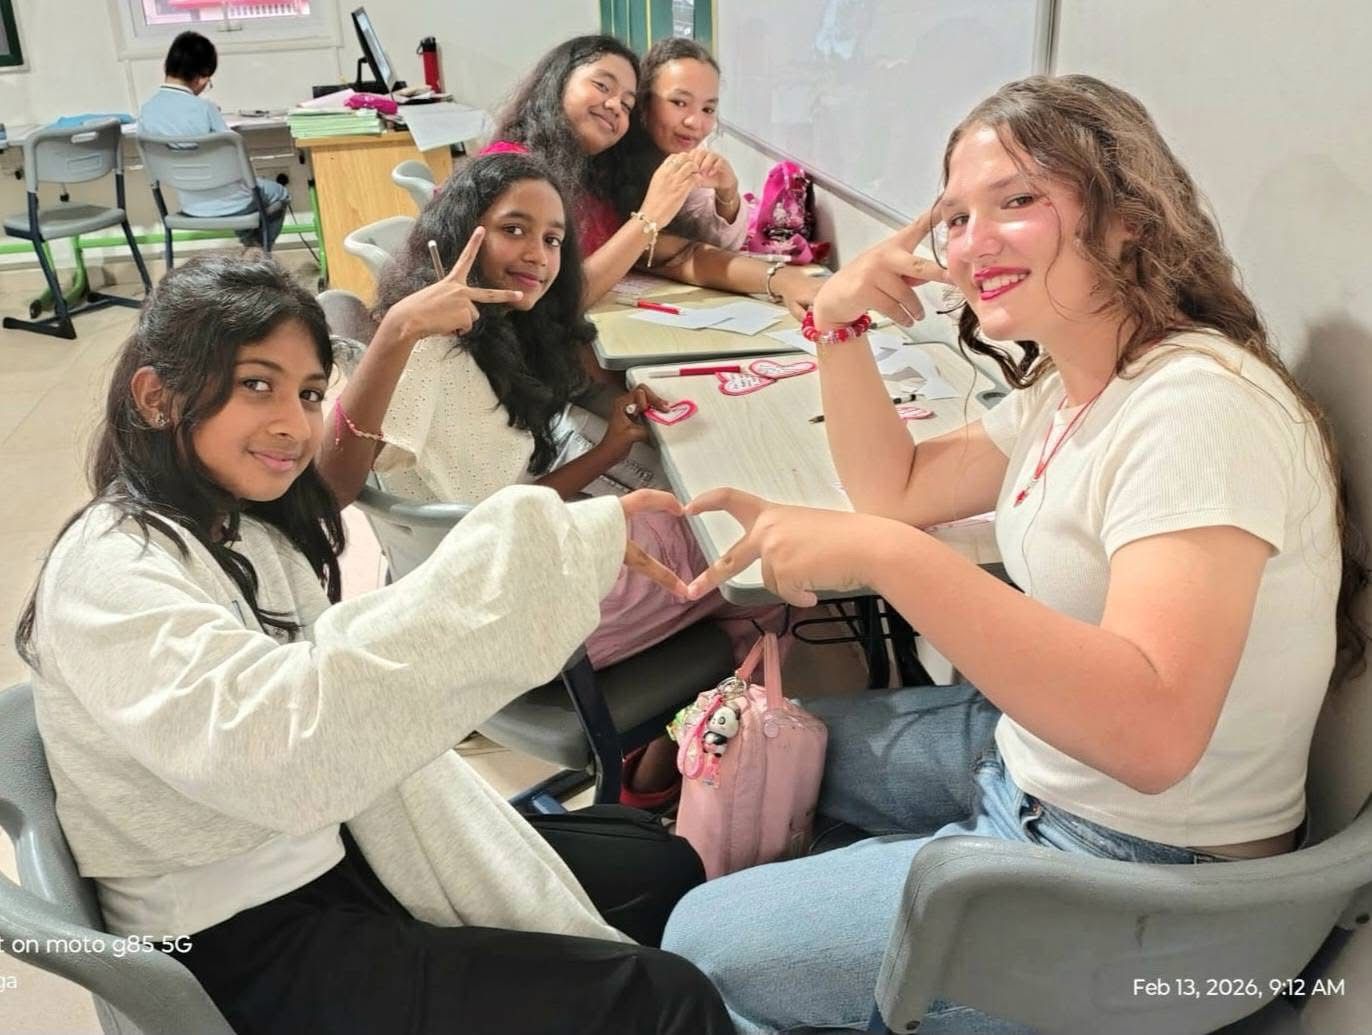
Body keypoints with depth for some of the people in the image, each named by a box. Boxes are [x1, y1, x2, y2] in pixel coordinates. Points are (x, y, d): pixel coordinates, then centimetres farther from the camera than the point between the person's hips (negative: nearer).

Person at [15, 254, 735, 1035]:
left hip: (334, 848, 9)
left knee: (665, 867, 10)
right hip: (250, 941, -8)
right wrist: (534, 549, -43)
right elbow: (287, 744, -40)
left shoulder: (248, 532, 6)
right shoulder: (111, 574, -23)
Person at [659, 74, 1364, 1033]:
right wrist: (840, 325, -1)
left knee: (704, 946, -4)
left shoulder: (1197, 408, -27)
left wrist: (883, 554, -43)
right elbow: (897, 488, 12)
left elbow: (1152, 732, -39)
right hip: (1026, 759, 9)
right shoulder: (1069, 387, 3)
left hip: (1142, 877, -9)